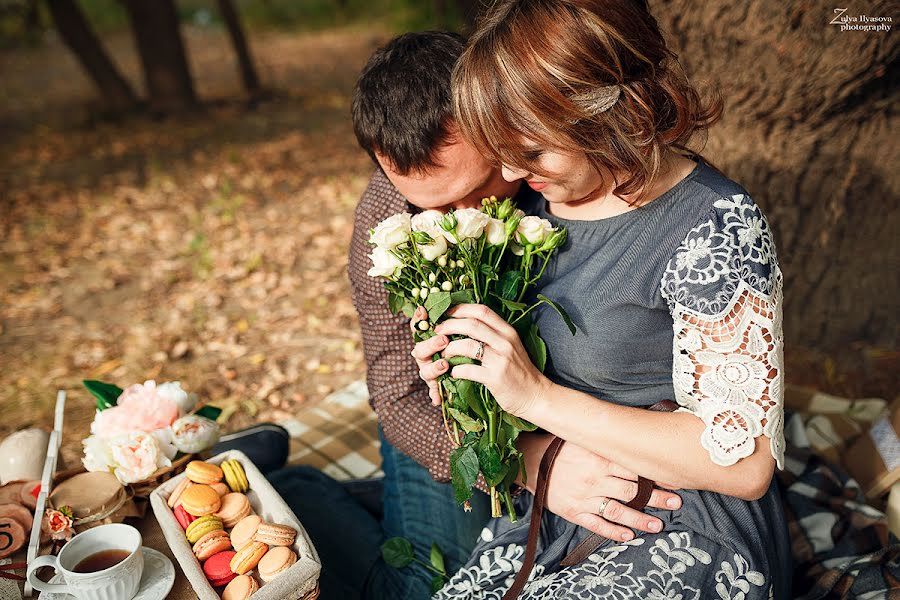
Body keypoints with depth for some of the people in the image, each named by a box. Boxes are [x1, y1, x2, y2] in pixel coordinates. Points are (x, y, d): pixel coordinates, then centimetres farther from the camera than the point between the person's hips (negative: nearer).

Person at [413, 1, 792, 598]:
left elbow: (744, 464, -23)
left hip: (685, 541, -5)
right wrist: (461, 350, -8)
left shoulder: (717, 226, -22)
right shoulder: (547, 192, -1)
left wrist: (536, 394, -26)